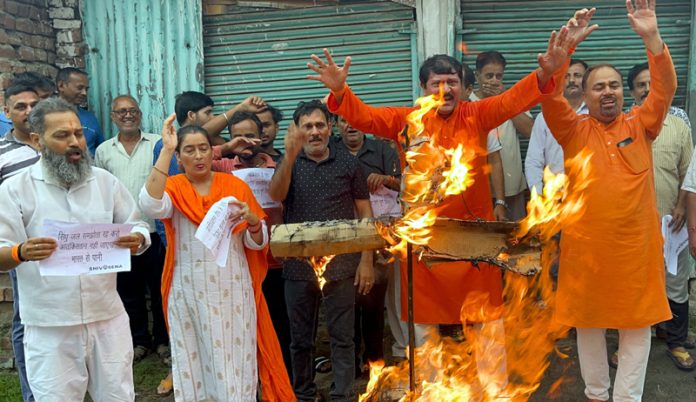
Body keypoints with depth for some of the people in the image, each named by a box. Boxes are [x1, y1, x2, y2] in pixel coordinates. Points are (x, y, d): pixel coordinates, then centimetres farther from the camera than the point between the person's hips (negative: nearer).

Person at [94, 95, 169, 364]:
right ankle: (139, 340, 27)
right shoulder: (103, 151, 8)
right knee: (129, 291, 12)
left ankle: (163, 340, 22)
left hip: (155, 229, -2)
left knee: (160, 288, 7)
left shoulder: (158, 144, -1)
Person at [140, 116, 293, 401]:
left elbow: (257, 242, 4)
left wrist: (252, 220, -18)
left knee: (235, 361, 5)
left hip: (233, 289, 1)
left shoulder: (235, 185, 4)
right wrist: (165, 151, -21)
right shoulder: (172, 187, 1)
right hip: (189, 291, -1)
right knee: (195, 361, 8)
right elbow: (150, 206, -24)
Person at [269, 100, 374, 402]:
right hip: (299, 265, 1)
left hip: (341, 264, -1)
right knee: (300, 338, 12)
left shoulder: (348, 163, 3)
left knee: (342, 337, 5)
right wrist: (290, 155, -30)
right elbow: (276, 195, -16)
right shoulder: (288, 162, 4)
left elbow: (364, 213, 4)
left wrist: (367, 260, -2)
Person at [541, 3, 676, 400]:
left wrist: (652, 37, -20)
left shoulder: (641, 125, 5)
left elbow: (665, 88, -9)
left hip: (637, 244, 1)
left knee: (637, 323, 9)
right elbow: (550, 94, -13)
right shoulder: (574, 129, 1)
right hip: (586, 245, -1)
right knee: (589, 320, 12)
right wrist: (568, 43, -22)